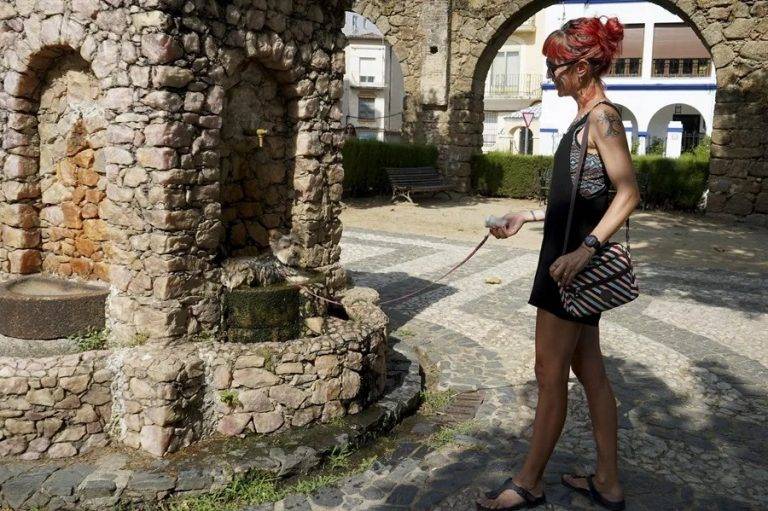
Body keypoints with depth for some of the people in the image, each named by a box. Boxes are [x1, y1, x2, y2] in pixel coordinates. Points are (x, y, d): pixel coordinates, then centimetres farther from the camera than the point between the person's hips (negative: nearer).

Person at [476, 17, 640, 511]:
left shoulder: (603, 116, -12)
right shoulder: (588, 117, 15)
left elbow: (628, 194, -20)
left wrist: (584, 249, -28)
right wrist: (526, 217, 20)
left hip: (576, 263, -10)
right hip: (569, 254, 10)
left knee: (550, 373, 0)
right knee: (589, 371, 14)